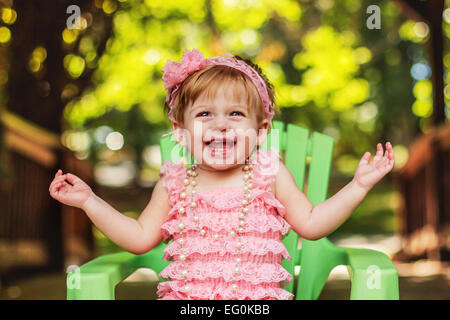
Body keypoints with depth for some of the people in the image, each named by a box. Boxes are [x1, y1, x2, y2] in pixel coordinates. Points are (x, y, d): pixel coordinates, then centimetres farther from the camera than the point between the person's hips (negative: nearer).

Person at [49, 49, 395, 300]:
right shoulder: (174, 184, 8)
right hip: (186, 298, 1)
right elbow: (140, 237, 13)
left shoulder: (270, 175, 5)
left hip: (259, 298, 0)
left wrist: (358, 185, 0)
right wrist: (89, 201, 9)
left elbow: (311, 224, 7)